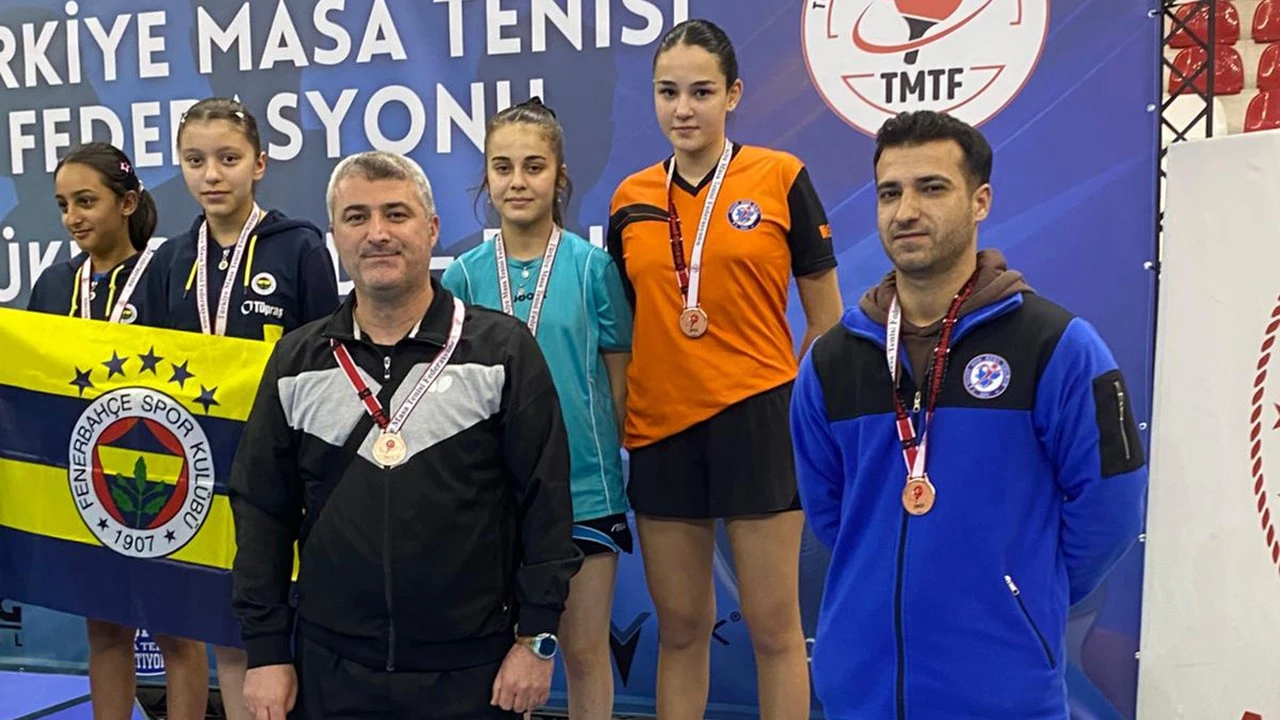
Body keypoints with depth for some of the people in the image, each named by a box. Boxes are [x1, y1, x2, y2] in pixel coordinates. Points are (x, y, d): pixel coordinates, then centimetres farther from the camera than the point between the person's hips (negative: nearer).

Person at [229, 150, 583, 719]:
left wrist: (536, 638, -7)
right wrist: (266, 650, 3)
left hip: (472, 668, -2)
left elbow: (545, 501, -5)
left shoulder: (503, 349, -5)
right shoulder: (296, 362, 4)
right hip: (331, 668, 3)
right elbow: (262, 512, 6)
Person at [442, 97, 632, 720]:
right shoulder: (464, 275, 0)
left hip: (585, 486, -1)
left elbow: (619, 383, 1)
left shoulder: (593, 266, -4)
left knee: (586, 650, 10)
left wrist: (612, 462, -2)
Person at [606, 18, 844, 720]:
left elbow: (826, 316, 2)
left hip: (757, 418, -3)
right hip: (660, 428, 3)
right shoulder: (630, 199, 5)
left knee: (773, 626, 6)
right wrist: (614, 425, 8)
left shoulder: (781, 177, -4)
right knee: (680, 626, 13)